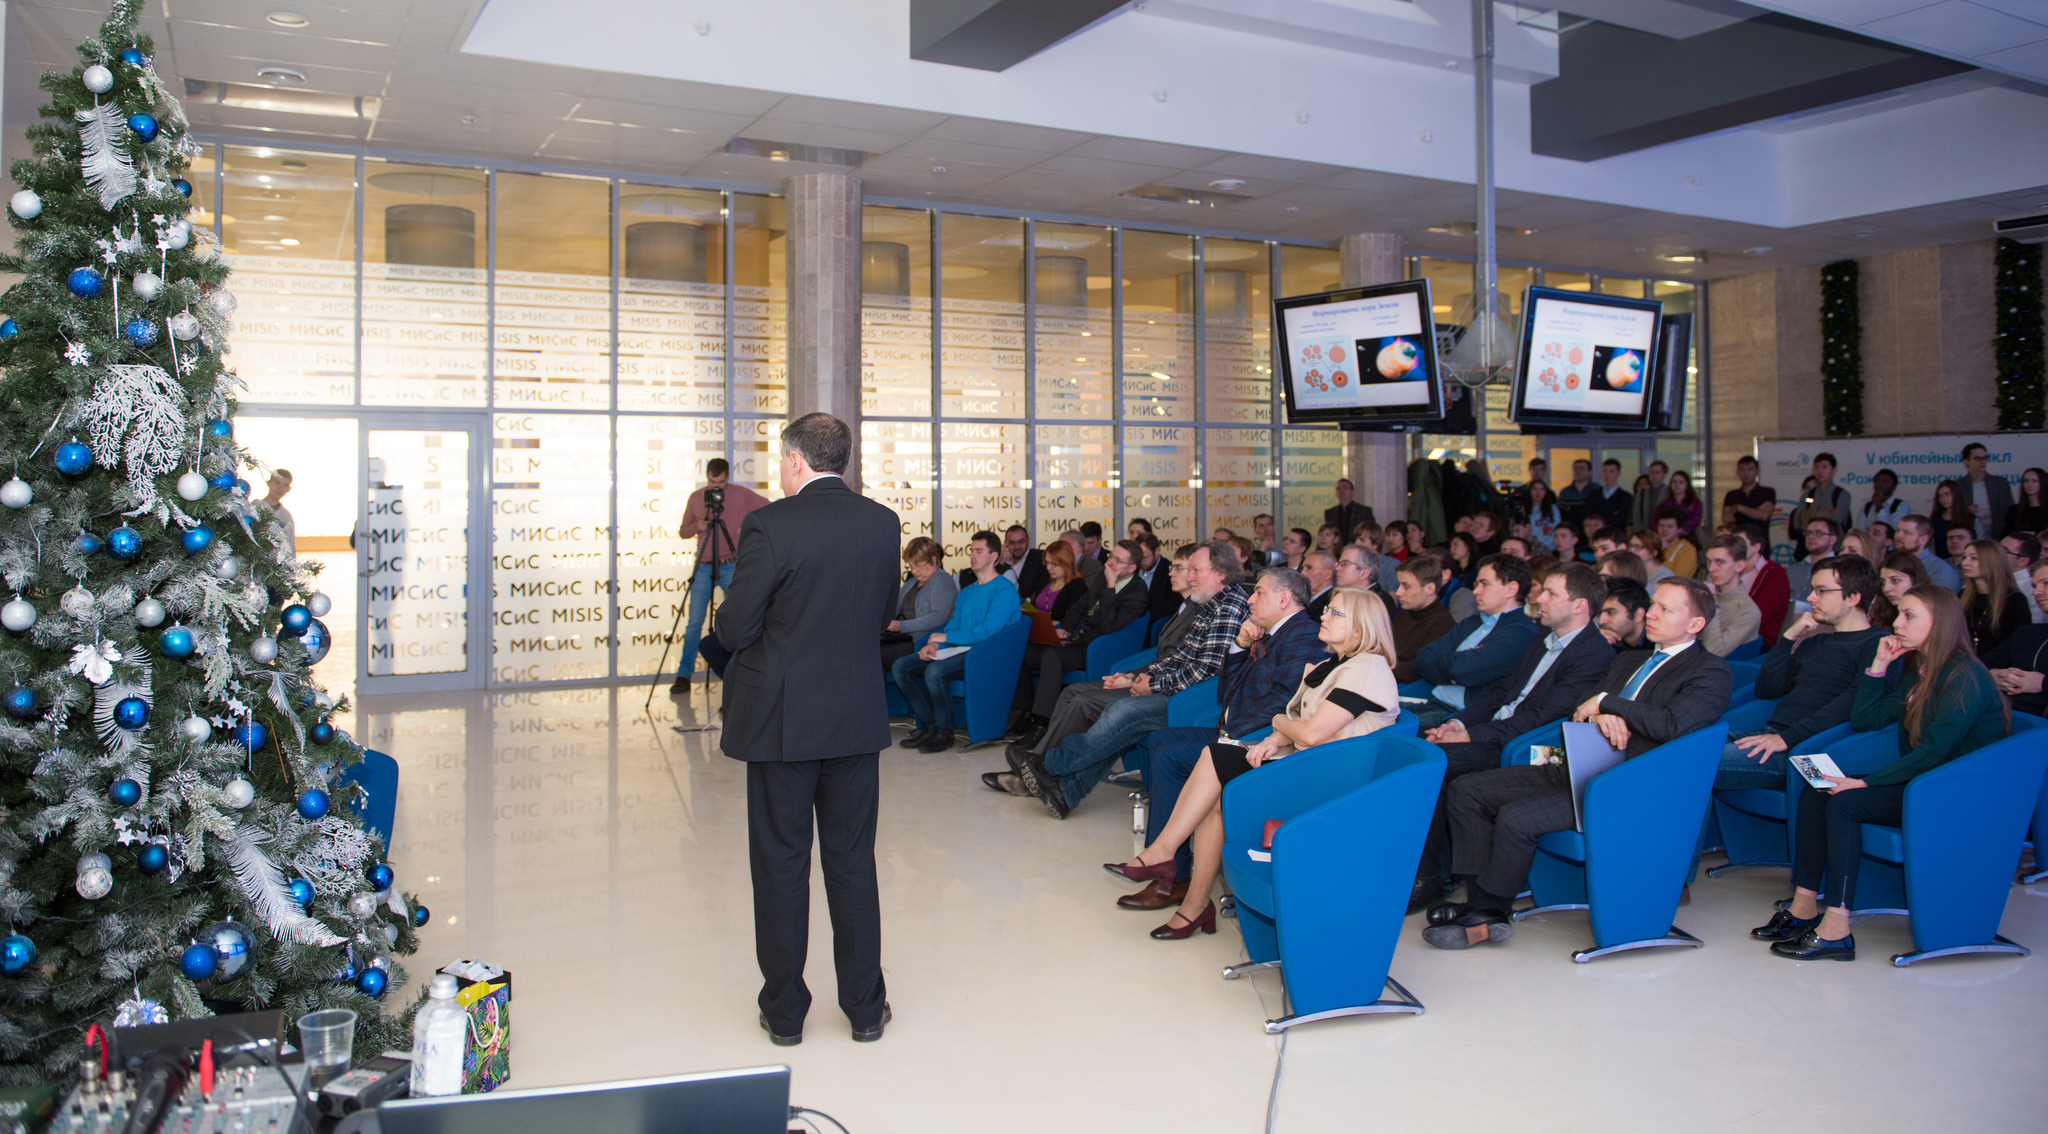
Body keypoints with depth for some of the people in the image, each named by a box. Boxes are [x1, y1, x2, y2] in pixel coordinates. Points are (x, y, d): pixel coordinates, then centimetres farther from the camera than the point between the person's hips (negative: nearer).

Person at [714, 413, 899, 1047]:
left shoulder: (769, 525, -15)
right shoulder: (883, 524, 0)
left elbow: (734, 628, -12)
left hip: (782, 720, -4)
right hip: (858, 721, 4)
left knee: (781, 865, 9)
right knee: (853, 861, 13)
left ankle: (785, 1011, 20)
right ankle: (865, 1009, 22)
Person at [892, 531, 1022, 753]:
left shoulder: (1004, 589, -7)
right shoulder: (966, 592, 22)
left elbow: (989, 630, -18)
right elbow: (953, 624, 18)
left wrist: (946, 637, -13)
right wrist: (934, 644, -5)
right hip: (958, 651, 9)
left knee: (935, 671, -34)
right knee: (901, 667, -5)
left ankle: (944, 732, -16)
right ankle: (929, 724, -3)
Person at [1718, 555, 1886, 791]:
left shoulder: (1878, 645, 0)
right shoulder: (1814, 643, 25)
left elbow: (1855, 701, -17)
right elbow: (1765, 689, 19)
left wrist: (1788, 737, -24)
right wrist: (1789, 638, 8)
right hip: (1768, 734, 8)